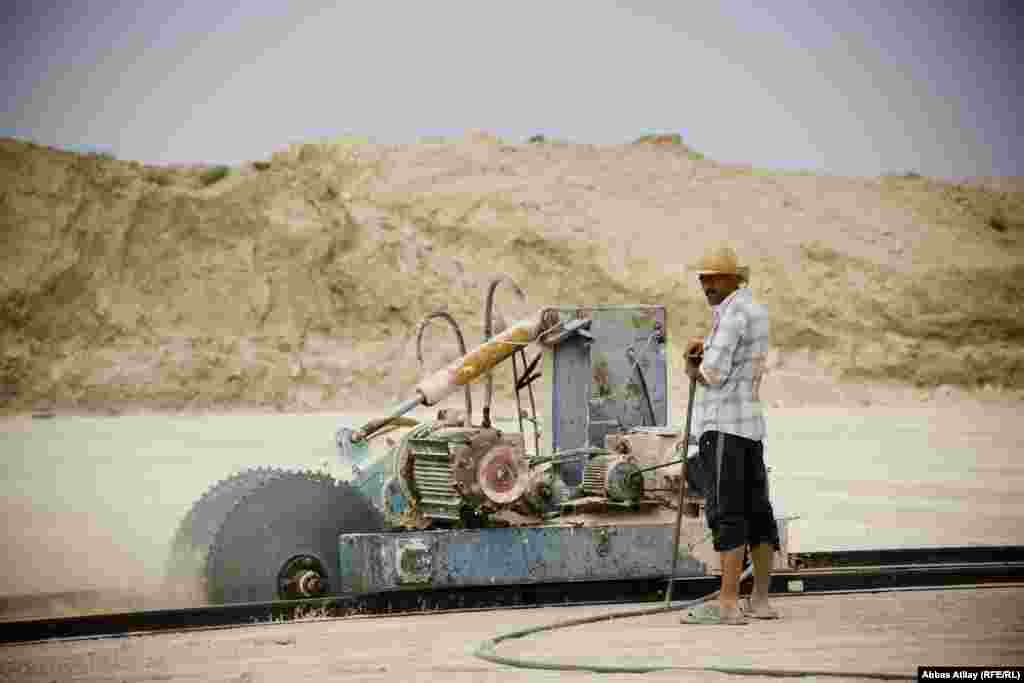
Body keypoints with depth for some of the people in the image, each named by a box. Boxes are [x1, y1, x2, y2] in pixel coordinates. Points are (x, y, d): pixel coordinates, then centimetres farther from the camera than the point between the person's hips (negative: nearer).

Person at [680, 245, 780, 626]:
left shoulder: (733, 312, -12)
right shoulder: (756, 311, 19)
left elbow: (712, 374, -17)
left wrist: (692, 368, 5)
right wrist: (700, 351, 3)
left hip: (723, 425, -10)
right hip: (750, 424, 10)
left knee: (726, 513, -12)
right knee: (756, 511, 11)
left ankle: (727, 605, -15)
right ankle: (761, 601, 16)